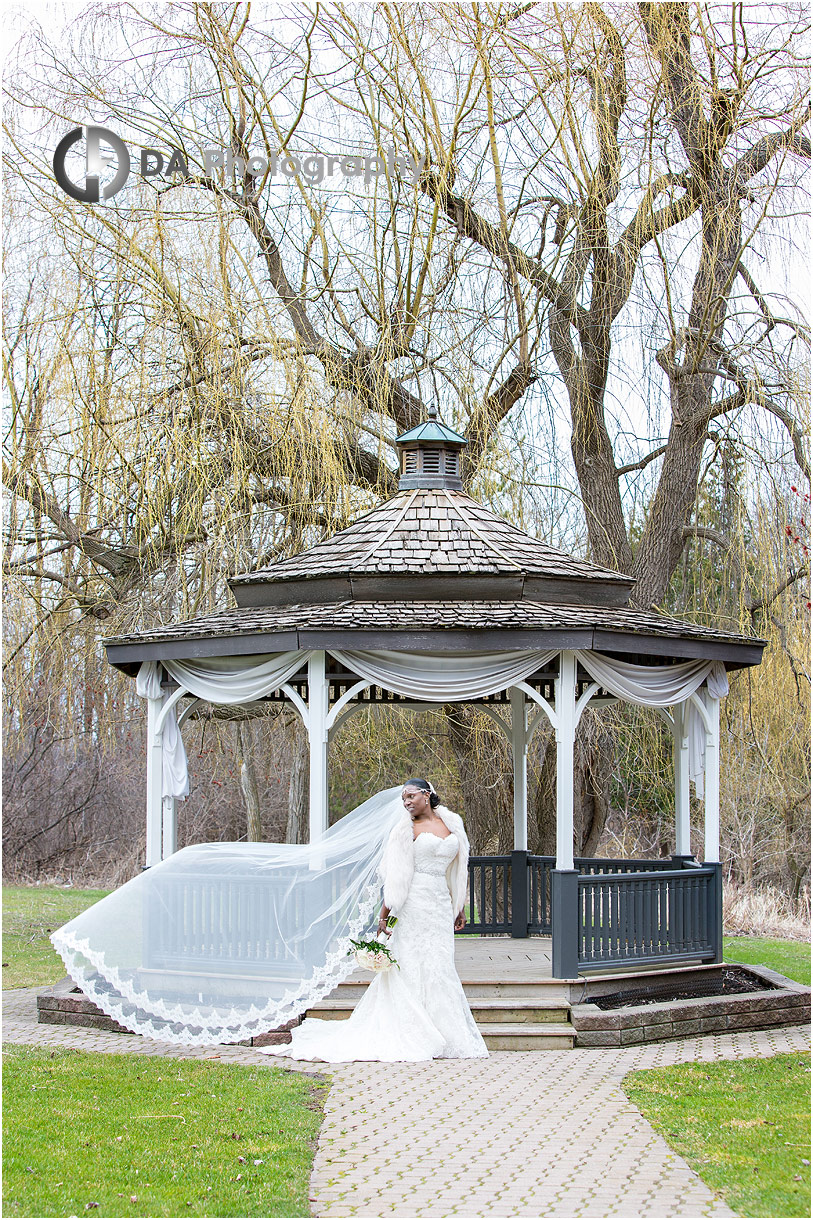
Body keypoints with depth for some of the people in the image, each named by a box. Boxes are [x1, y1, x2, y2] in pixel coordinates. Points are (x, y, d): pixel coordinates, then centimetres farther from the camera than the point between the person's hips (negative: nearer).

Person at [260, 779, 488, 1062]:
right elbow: (396, 878, -5)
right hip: (414, 906, -4)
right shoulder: (406, 829, -1)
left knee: (439, 969, 5)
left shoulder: (452, 824, 13)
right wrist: (384, 914, -10)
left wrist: (458, 908, 22)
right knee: (413, 967, -4)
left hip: (441, 906, 4)